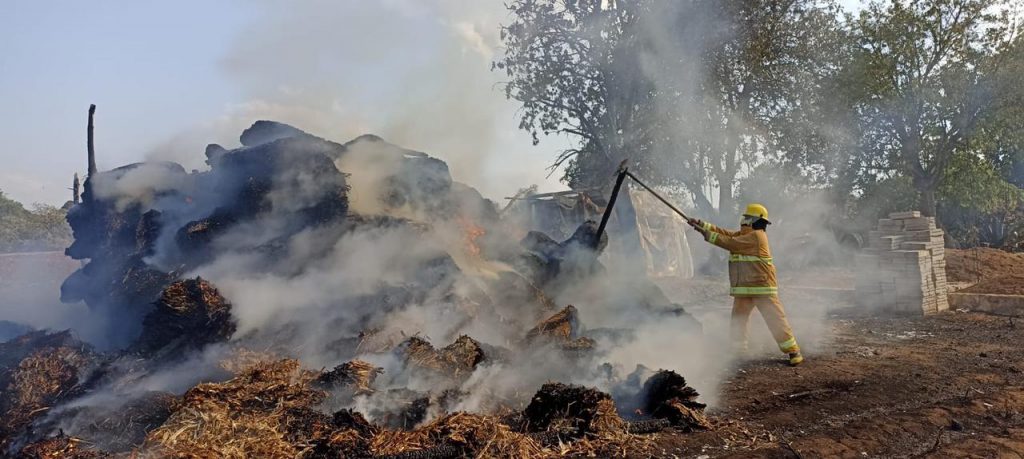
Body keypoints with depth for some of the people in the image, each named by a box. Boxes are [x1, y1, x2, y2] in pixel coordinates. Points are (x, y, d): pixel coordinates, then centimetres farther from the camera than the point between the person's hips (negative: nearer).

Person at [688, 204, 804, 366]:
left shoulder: (756, 236, -15)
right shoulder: (744, 234, 14)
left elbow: (730, 243, -17)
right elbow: (724, 233, 9)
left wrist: (707, 235, -12)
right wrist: (701, 224, 1)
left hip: (762, 286, -9)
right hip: (743, 289, 9)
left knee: (775, 319, -5)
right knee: (737, 321, 11)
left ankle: (793, 351, 2)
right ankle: (739, 352, 18)